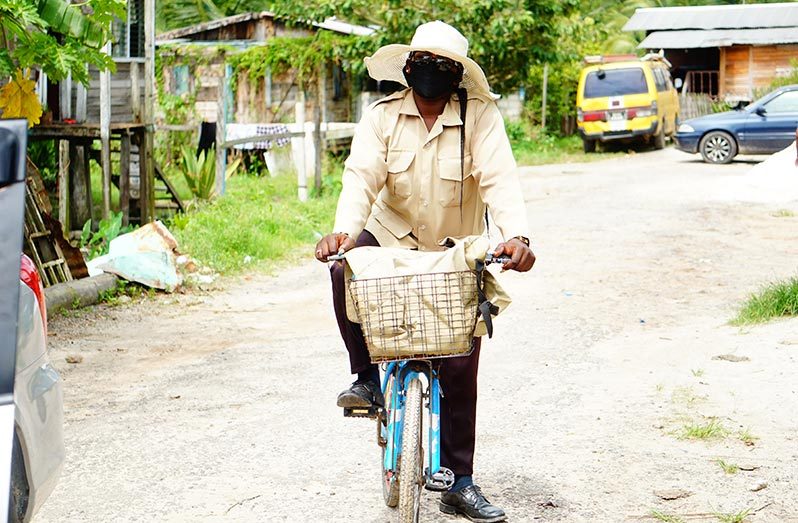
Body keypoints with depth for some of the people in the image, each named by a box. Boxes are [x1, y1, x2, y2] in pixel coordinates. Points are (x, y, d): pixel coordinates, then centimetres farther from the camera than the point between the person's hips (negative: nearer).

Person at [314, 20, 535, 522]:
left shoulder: (480, 116, -13)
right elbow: (362, 177, -21)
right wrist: (343, 231, -41)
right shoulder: (383, 115, -7)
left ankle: (459, 483, 13)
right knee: (345, 268, -33)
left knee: (460, 369, 0)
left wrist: (517, 236, -45)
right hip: (391, 238, 1)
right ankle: (367, 379, -12)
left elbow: (500, 179, -26)